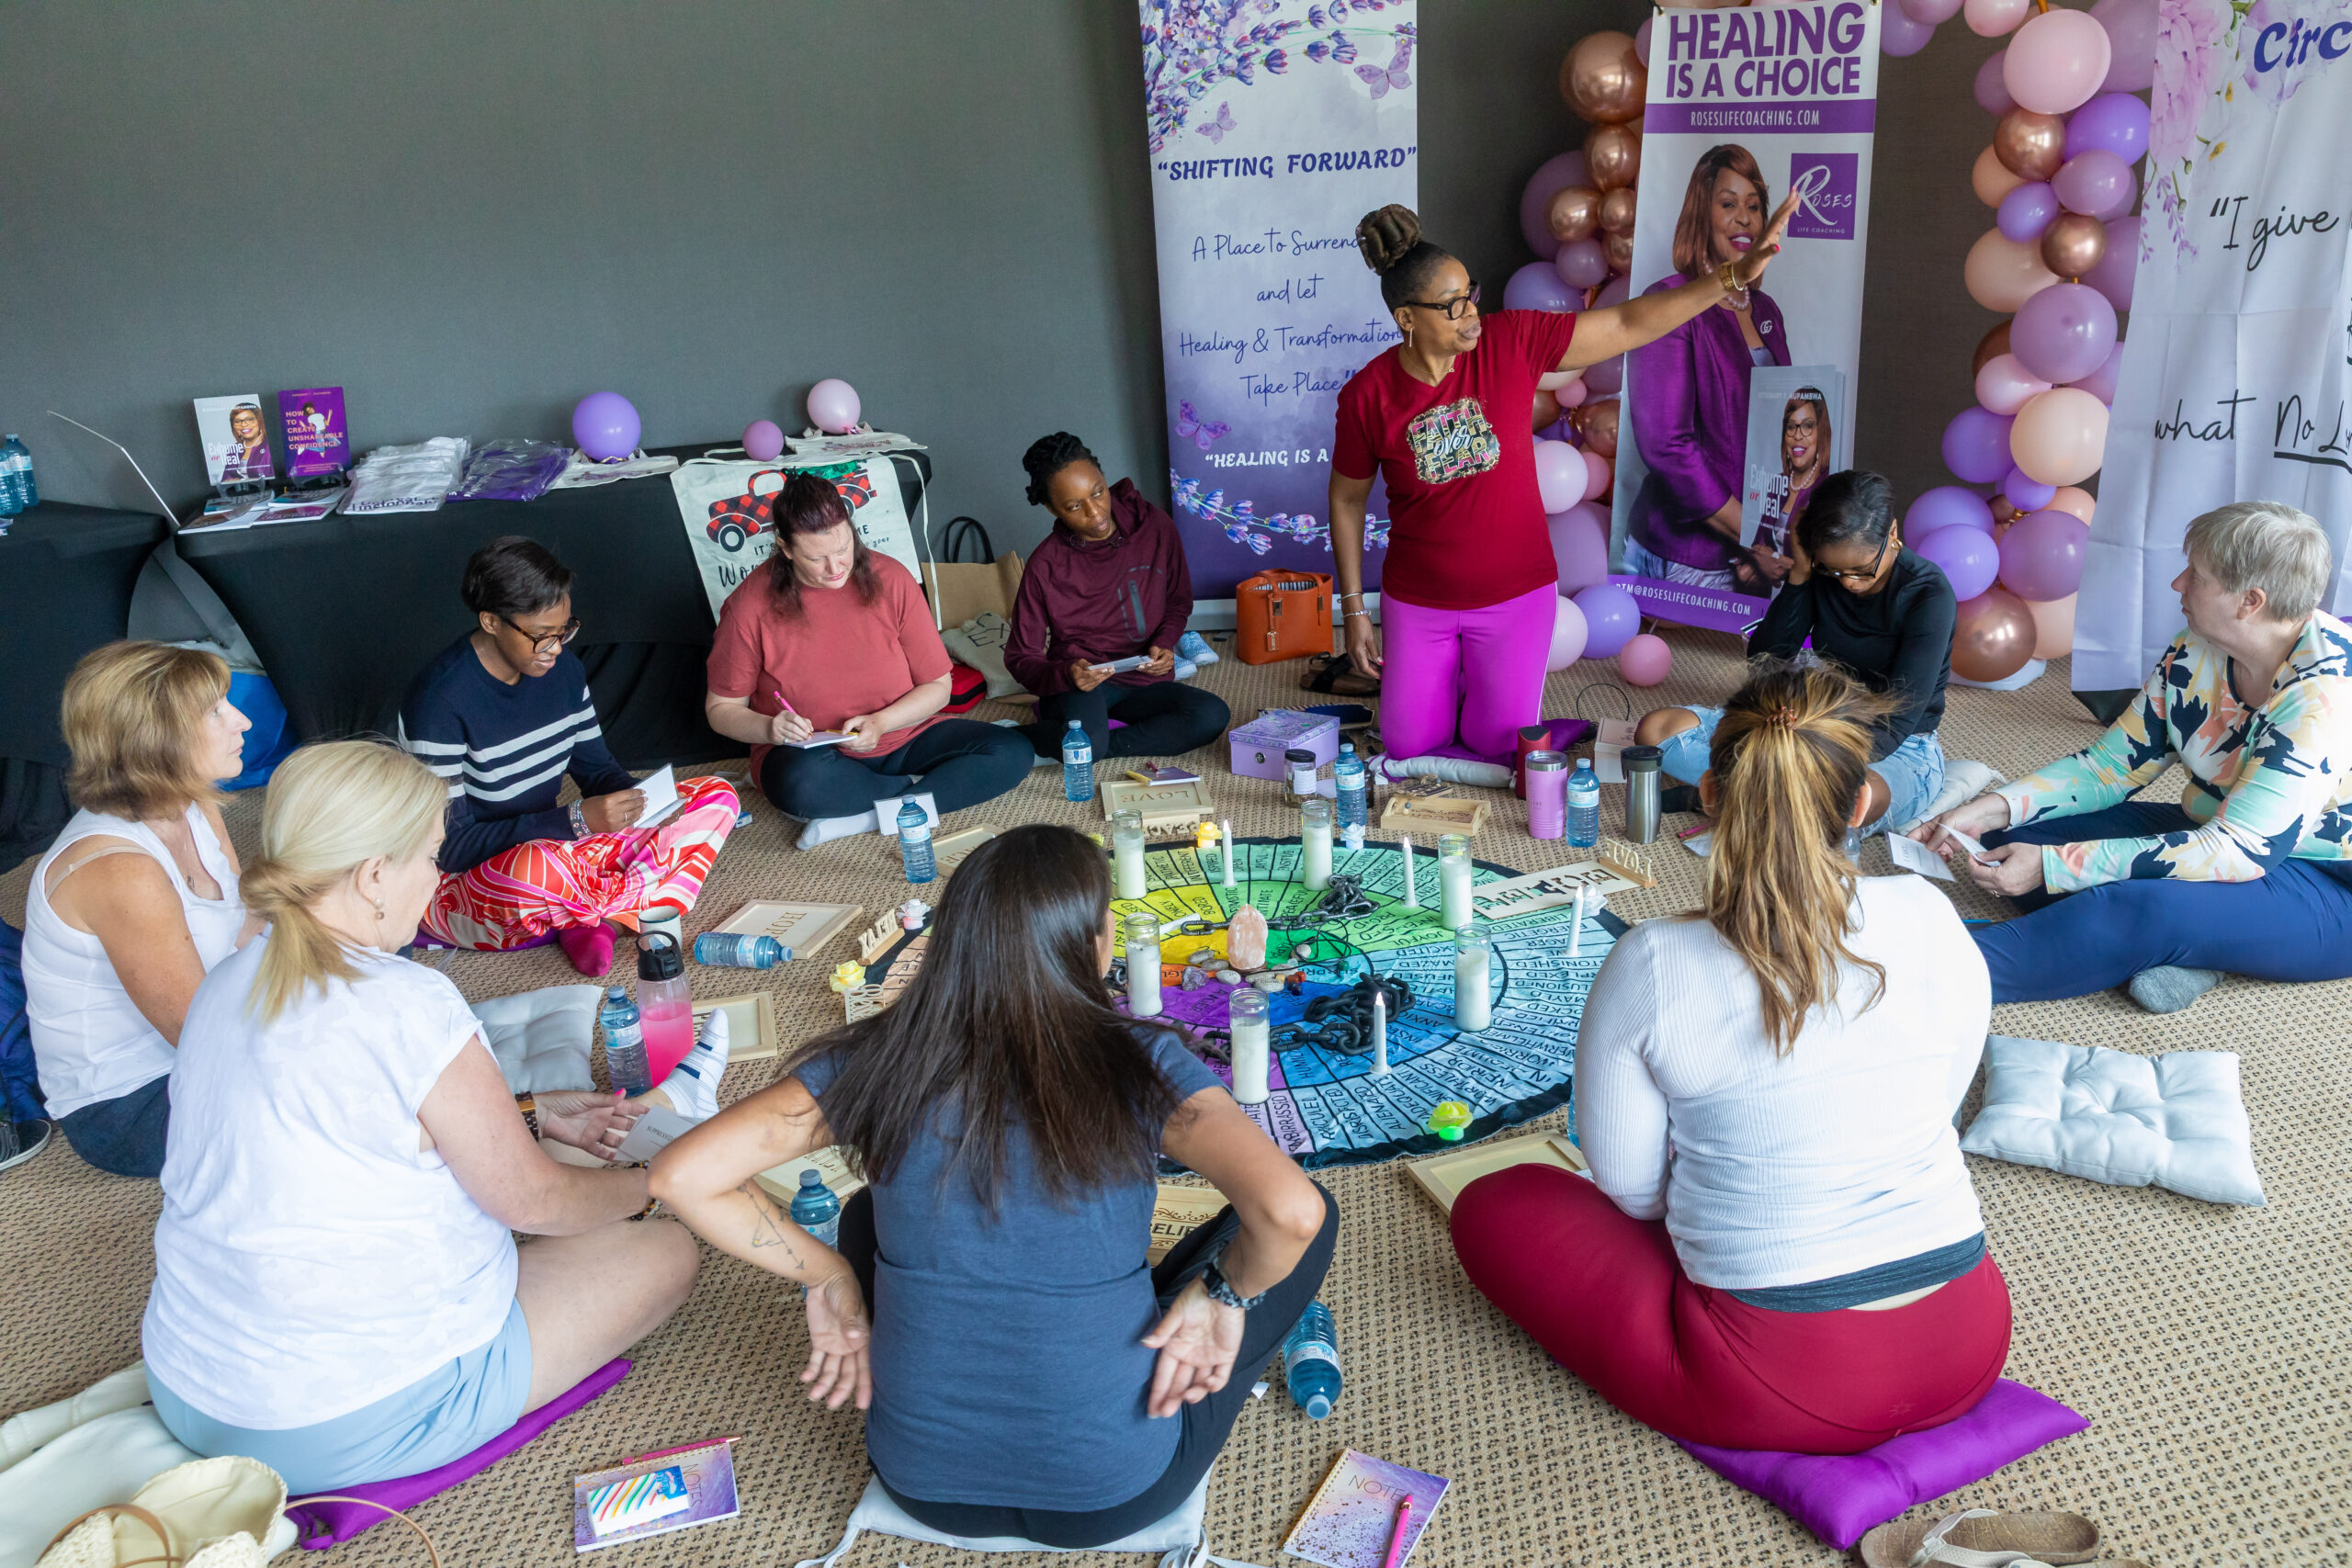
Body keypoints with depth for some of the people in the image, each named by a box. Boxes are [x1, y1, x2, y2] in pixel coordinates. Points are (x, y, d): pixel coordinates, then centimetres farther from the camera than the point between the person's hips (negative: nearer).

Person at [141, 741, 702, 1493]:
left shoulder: (226, 987, 0)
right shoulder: (411, 1007, -26)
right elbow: (532, 1201, -14)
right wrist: (647, 1184, 6)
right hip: (355, 1425, -8)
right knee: (667, 1250, 2)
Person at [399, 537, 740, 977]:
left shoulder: (562, 667, 0)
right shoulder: (439, 700, -22)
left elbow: (595, 767, 11)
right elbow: (450, 847, -23)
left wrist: (643, 799, -13)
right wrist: (575, 821, -31)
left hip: (554, 844, 7)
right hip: (463, 883, -7)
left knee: (717, 797, -4)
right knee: (535, 869, -45)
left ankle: (590, 919, -20)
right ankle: (636, 905, -11)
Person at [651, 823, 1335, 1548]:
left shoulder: (882, 1060, -8)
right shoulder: (1139, 1064, -15)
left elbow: (684, 1175, -12)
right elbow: (1291, 1209, -27)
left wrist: (829, 1276, 1)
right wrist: (1225, 1295, -7)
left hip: (925, 1487, 3)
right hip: (1113, 1496, -2)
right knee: (1312, 1221, 11)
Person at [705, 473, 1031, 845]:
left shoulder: (891, 580, -6)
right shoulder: (751, 605, -10)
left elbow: (937, 686, -1)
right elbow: (721, 708, 0)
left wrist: (880, 723, -19)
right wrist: (769, 729, -22)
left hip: (902, 740, 3)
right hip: (812, 755, -3)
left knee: (1013, 752, -19)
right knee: (803, 783, -40)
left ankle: (861, 818, -26)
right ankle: (920, 792, -14)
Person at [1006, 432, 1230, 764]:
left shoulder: (1154, 526, -4)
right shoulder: (1045, 566, -11)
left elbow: (1179, 601, 12)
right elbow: (1020, 658, -5)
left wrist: (1165, 643, -10)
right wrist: (1065, 674, -27)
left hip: (1144, 683, 4)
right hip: (1077, 685, -4)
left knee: (1213, 715, -27)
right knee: (1087, 741, -39)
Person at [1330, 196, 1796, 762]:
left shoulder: (1511, 342, -13)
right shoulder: (1367, 395, -15)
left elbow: (1628, 323, -11)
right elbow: (1347, 499, -2)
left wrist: (1735, 275, -20)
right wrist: (1353, 609, 0)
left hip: (1515, 592, 0)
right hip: (1417, 601, 0)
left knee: (1499, 745, 7)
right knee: (1408, 744, 10)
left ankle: (1488, 675, 39)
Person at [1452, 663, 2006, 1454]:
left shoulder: (1650, 966, -17)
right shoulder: (1930, 920, -8)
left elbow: (1628, 1185, -6)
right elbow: (1940, 1107, 8)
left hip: (1780, 1387, -5)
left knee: (1490, 1207, 12)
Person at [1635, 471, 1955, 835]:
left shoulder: (1929, 594, -17)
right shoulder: (1820, 577, -2)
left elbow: (1897, 722, -23)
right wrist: (1798, 577, -14)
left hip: (1898, 749, -5)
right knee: (1654, 729, -12)